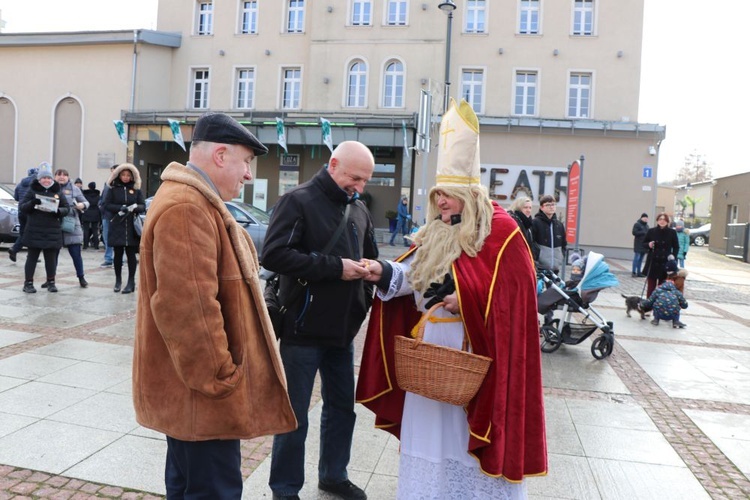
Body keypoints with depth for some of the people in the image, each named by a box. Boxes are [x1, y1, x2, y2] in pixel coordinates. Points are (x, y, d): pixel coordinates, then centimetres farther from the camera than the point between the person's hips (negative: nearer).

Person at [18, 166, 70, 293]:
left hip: (52, 231, 2)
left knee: (51, 258, 7)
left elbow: (66, 208, 9)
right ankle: (28, 283, 9)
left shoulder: (57, 192, 9)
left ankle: (51, 282, 18)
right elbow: (21, 207, 0)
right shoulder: (32, 190, 2)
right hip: (34, 230, -2)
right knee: (32, 257, 3)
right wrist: (31, 203, -20)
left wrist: (58, 211, -13)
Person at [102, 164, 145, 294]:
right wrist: (120, 208, -16)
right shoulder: (113, 189, 3)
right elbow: (106, 204, -1)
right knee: (118, 253, 6)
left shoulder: (136, 189, 6)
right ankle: (118, 280, 19)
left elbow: (143, 206, 4)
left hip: (132, 227, 0)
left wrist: (136, 207, -18)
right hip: (117, 226, 0)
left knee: (131, 254, 1)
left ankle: (131, 281, 8)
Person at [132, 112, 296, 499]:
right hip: (201, 391, -11)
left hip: (192, 385, 11)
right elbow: (187, 308, -28)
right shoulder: (186, 209, -22)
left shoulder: (197, 202, 15)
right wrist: (218, 380, -19)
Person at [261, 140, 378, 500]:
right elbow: (273, 255, -23)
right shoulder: (298, 201, -12)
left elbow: (370, 256, 19)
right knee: (294, 413, 7)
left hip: (342, 327, 7)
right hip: (304, 327, -7)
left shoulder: (359, 209, 9)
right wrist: (335, 267, -23)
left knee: (342, 405, 19)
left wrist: (369, 270, -6)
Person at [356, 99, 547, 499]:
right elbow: (412, 275, 5)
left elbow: (514, 294, -16)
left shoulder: (500, 232, -13)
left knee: (469, 436, 5)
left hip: (475, 353, -7)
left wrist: (467, 300, -22)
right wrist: (385, 272, -14)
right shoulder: (436, 232, 10)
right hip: (430, 348, 7)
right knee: (430, 431, 17)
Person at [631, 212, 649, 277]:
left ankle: (638, 272, 13)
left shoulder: (646, 225, 17)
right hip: (638, 244, -7)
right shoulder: (637, 224, -6)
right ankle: (633, 272, -6)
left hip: (644, 244, 7)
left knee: (641, 259, 9)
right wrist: (643, 233, -17)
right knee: (636, 258, -9)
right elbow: (634, 232, -14)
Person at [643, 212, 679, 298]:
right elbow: (644, 243, 11)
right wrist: (648, 244, -10)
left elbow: (676, 247, 7)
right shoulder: (651, 231, 1)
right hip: (652, 262, 1)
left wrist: (673, 256, -8)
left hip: (665, 263, 0)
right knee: (651, 285, 3)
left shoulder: (672, 232, 0)